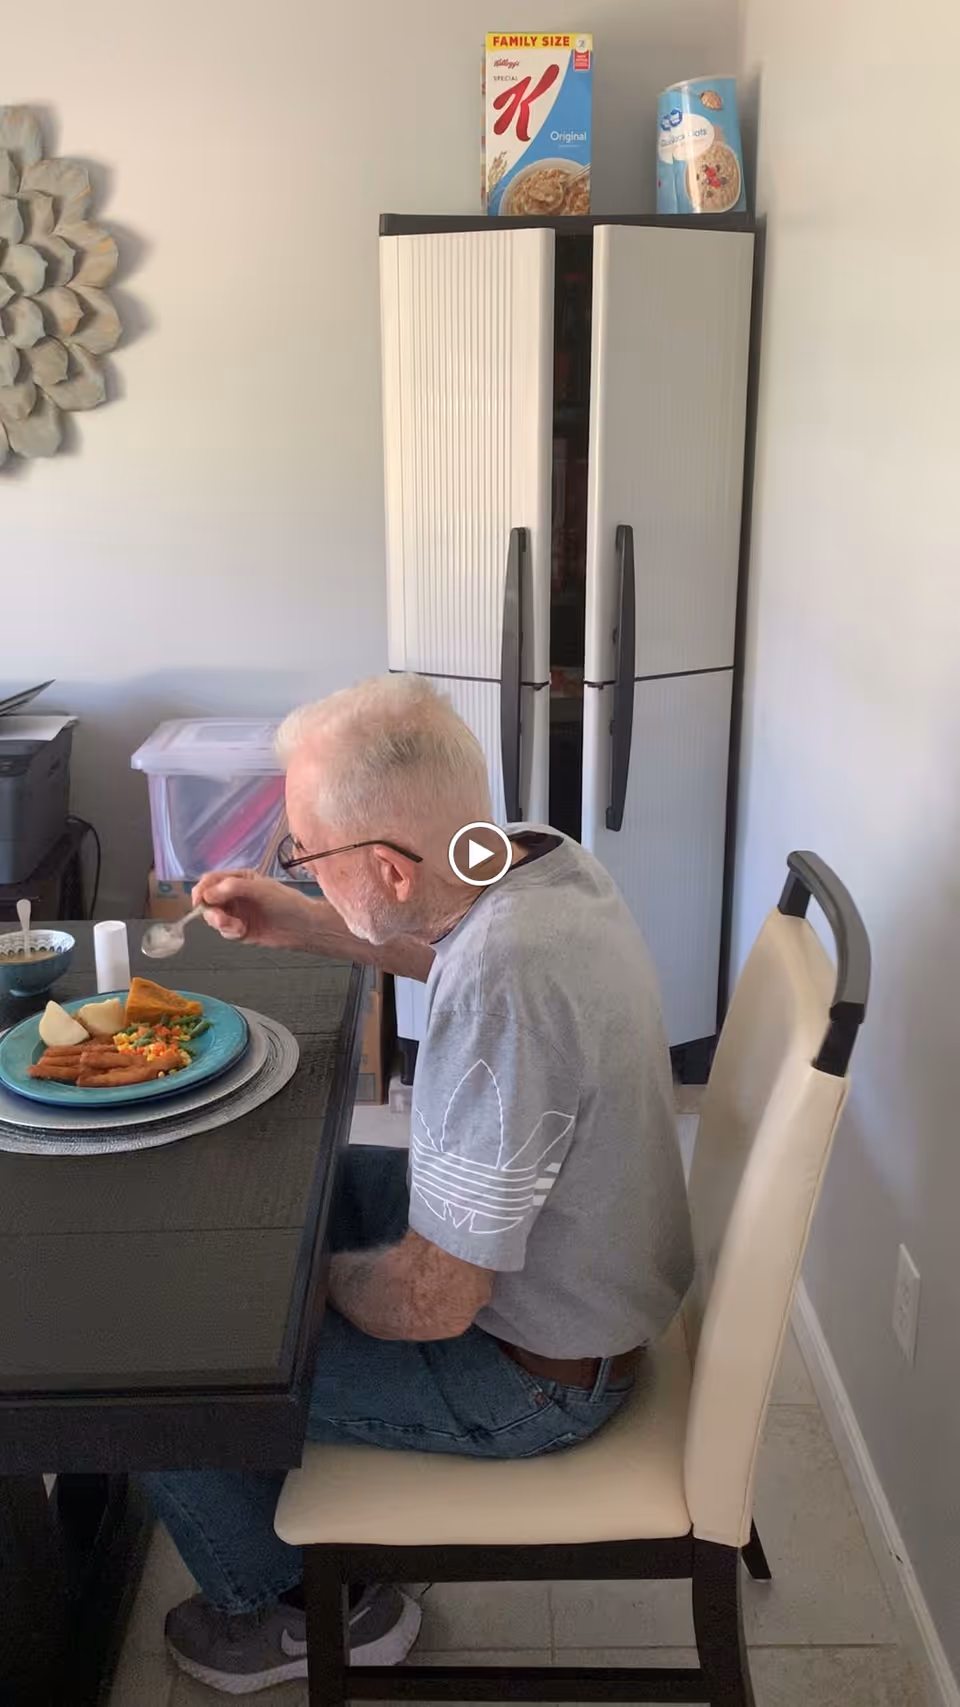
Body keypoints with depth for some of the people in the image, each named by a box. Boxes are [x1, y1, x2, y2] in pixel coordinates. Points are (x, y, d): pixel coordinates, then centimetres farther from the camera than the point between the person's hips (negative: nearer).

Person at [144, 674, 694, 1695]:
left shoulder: (500, 993, -38)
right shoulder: (543, 857, -11)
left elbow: (430, 1302, -29)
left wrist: (317, 1280, -9)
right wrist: (305, 928, 6)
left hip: (538, 1374, -8)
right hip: (585, 1265, 9)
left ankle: (293, 1612, 26)